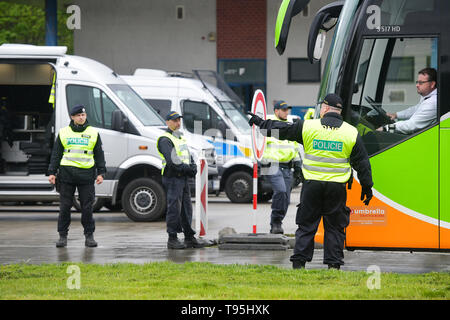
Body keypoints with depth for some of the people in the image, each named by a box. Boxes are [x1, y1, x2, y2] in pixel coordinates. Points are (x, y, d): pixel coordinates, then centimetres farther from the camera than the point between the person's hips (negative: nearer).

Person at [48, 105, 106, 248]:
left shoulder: (93, 133, 9)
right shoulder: (63, 133, 11)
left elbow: (99, 154, 10)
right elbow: (56, 154, 12)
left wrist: (101, 173, 2)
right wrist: (52, 172, 5)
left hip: (87, 174, -1)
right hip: (67, 173, 1)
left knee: (87, 207, -1)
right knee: (64, 207, 1)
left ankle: (89, 235, 8)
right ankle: (63, 235, 8)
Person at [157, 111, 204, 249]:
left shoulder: (181, 138, 22)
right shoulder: (165, 139, -9)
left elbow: (188, 155, 20)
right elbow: (172, 160, -20)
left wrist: (193, 167, 0)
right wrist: (186, 168, -18)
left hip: (184, 178, 9)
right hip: (172, 178, -9)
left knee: (186, 208, 11)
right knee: (174, 208, -10)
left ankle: (189, 238, 17)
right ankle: (172, 239, -7)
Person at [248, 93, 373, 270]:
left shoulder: (307, 127, -1)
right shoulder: (351, 133, 1)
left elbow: (281, 130, 9)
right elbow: (362, 162, 6)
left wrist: (261, 123, 25)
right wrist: (366, 187, 14)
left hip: (312, 184, 0)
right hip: (337, 187, 0)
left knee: (306, 224, 7)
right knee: (335, 227, 6)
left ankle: (298, 262, 5)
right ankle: (333, 264, 3)